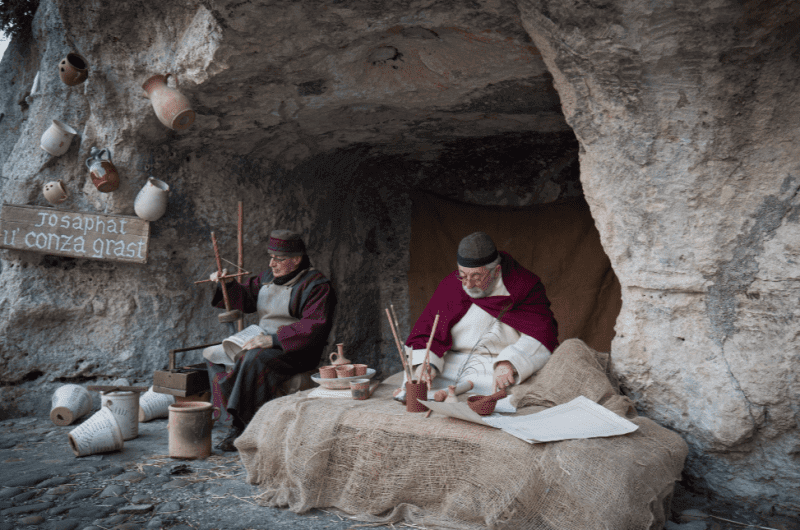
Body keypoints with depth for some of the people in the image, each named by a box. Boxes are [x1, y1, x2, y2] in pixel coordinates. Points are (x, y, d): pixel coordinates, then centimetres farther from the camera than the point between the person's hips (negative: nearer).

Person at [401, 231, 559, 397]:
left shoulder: (525, 286, -5)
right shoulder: (450, 286, 5)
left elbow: (541, 334, -12)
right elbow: (427, 328, 5)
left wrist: (509, 363, -28)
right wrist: (425, 363, -16)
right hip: (448, 369, 4)